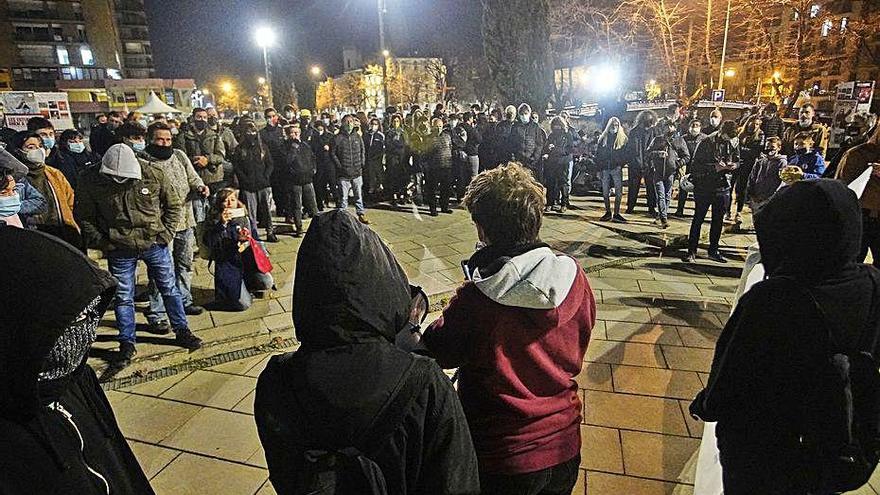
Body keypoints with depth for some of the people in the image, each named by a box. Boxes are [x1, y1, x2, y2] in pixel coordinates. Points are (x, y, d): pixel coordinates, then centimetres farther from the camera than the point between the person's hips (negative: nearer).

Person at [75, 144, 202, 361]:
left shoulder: (154, 174, -12)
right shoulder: (91, 181, -10)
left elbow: (175, 206, 1)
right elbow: (84, 217, 2)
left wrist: (166, 233, -6)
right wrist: (100, 242, -7)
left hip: (154, 243, 0)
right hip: (119, 249, 0)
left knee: (170, 289, 11)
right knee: (123, 297, 10)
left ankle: (182, 331, 27)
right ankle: (127, 342, 25)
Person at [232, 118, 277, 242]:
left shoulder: (263, 147, 9)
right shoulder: (239, 149, 5)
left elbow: (271, 164, 8)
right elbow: (236, 167, 2)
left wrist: (265, 176, -5)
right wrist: (245, 179, -8)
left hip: (264, 184, 1)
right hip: (248, 186, -1)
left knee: (267, 208, 0)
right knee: (251, 212, 1)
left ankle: (270, 232, 8)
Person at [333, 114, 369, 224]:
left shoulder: (358, 137, 9)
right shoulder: (337, 138, -3)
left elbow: (362, 152, 17)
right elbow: (333, 153, -1)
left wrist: (361, 164, 7)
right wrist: (339, 166, -8)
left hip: (357, 172, 3)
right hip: (343, 173, -3)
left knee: (359, 195, 10)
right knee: (343, 197, 3)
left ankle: (361, 214, 20)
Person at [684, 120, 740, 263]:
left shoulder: (733, 144, 4)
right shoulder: (707, 142, -10)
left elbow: (737, 161, 16)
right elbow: (695, 164, -12)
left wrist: (733, 165, -7)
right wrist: (714, 167, -22)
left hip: (723, 187, 5)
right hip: (704, 186, -5)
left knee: (718, 220, 12)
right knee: (698, 219, 0)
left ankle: (713, 250, 23)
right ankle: (691, 251, 6)